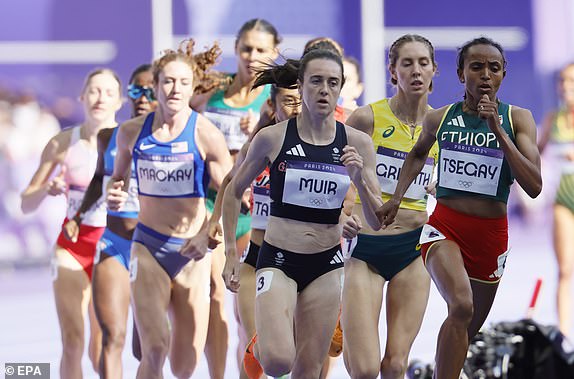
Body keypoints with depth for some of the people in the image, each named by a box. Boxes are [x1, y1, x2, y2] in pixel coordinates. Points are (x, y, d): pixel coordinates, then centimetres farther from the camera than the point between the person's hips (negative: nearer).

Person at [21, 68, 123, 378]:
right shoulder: (62, 144, -1)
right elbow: (26, 204, 3)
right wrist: (47, 189, -18)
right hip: (71, 247, 1)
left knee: (102, 348, 0)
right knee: (72, 342, -9)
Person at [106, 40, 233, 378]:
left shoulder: (205, 134, -8)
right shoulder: (132, 132, 2)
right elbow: (118, 176, 20)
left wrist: (209, 234, -25)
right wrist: (114, 194, -3)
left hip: (192, 250, -1)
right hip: (148, 245, 1)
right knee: (154, 350, -22)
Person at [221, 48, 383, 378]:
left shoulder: (357, 143, -2)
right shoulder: (272, 138, -7)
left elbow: (378, 222, 0)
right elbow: (234, 192, 7)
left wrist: (360, 179, -17)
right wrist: (231, 252, 2)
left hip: (326, 264, 3)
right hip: (278, 260, -3)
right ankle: (261, 345, 15)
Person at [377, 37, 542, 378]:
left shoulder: (518, 119, -3)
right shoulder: (439, 119, 2)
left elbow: (534, 187, -15)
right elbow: (418, 154, 26)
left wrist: (497, 131, -19)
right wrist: (397, 198, 16)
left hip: (492, 233, 2)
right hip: (445, 226, -2)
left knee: (467, 331, 13)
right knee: (461, 306, -30)